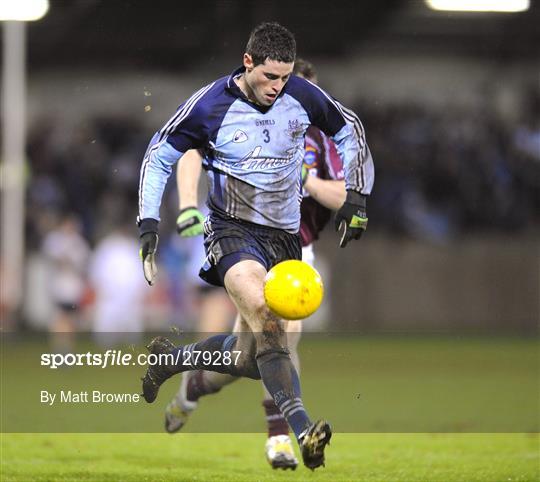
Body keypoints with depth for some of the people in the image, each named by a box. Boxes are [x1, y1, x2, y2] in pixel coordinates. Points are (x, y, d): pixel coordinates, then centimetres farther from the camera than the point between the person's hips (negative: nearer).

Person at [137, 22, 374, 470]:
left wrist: (356, 196, 4)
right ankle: (303, 430, -43)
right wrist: (148, 223, -6)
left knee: (249, 358, 1)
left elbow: (350, 131, 13)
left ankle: (169, 358, 31)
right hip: (232, 228, -4)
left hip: (284, 236, 4)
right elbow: (159, 156, 2)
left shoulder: (302, 96, -5)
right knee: (262, 308, -34)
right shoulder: (208, 106, -11)